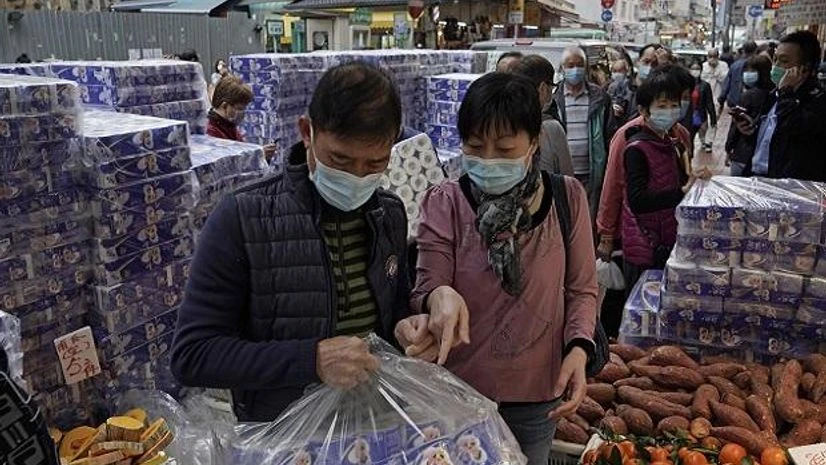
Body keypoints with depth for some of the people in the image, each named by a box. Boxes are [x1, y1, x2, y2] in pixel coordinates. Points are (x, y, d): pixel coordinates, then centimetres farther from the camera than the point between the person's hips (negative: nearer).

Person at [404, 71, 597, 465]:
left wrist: (578, 347, -14)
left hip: (538, 392, 2)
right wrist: (439, 296, -35)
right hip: (458, 388, -1)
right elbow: (425, 288, -12)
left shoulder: (568, 197, -6)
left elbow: (581, 289, 2)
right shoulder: (444, 204, -10)